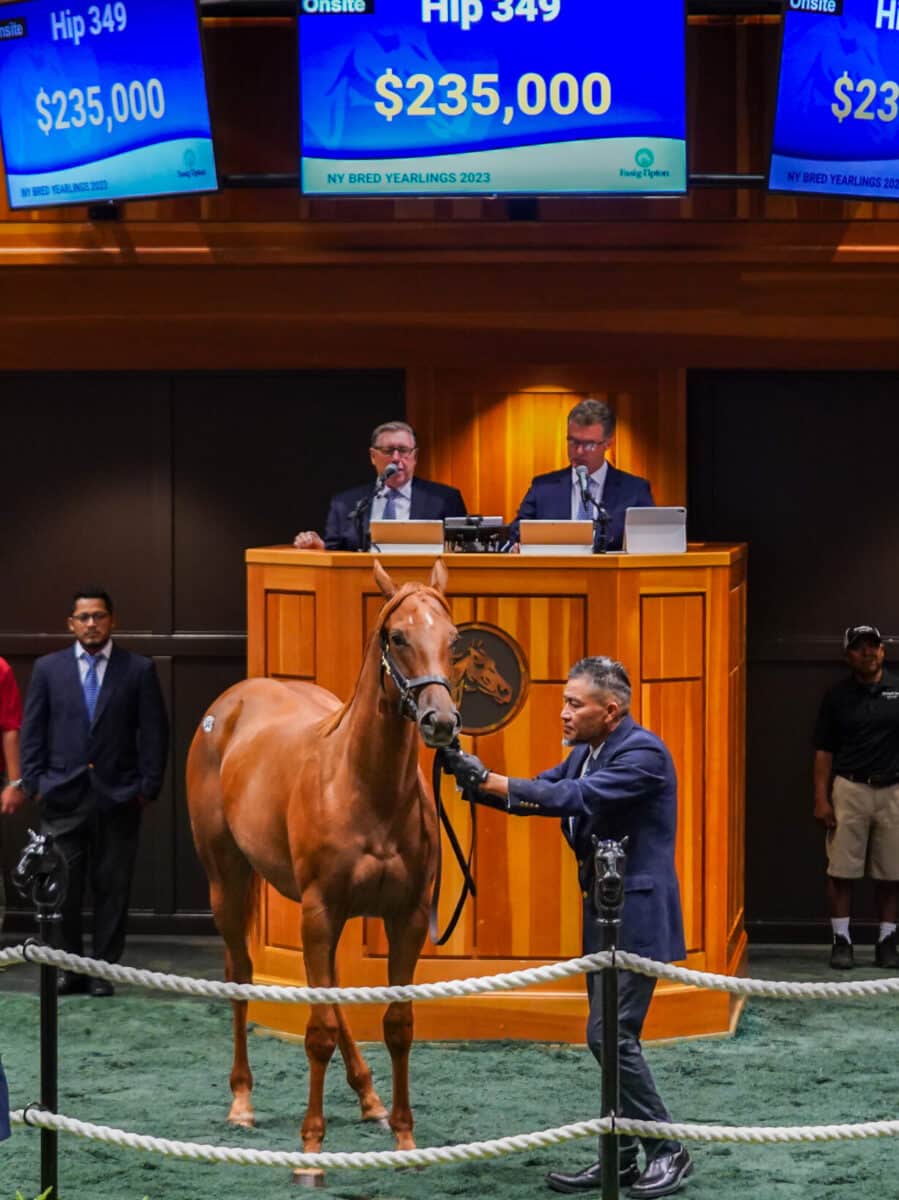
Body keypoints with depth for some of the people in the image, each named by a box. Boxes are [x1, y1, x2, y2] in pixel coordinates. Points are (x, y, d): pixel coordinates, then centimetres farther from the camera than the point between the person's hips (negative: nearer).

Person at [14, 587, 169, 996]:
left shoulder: (138, 670, 4)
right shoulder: (48, 668, 7)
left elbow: (154, 732, 3)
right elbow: (32, 731, 8)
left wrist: (147, 787, -4)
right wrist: (35, 783, 0)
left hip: (117, 798, -1)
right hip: (63, 798, 1)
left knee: (112, 888, 2)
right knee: (62, 889, 1)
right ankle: (70, 969, 10)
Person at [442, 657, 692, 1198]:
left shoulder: (644, 752, -18)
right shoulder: (586, 753, 12)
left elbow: (577, 796, -28)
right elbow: (536, 793, 10)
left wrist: (488, 779, -29)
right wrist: (471, 775, -6)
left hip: (636, 915, -10)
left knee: (612, 1035, -12)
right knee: (609, 1038, 11)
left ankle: (668, 1151, -1)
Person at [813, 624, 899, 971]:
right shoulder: (837, 697, 4)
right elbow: (824, 751, 4)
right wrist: (821, 799, -3)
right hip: (849, 789, -1)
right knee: (842, 871, -1)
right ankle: (841, 941, 6)